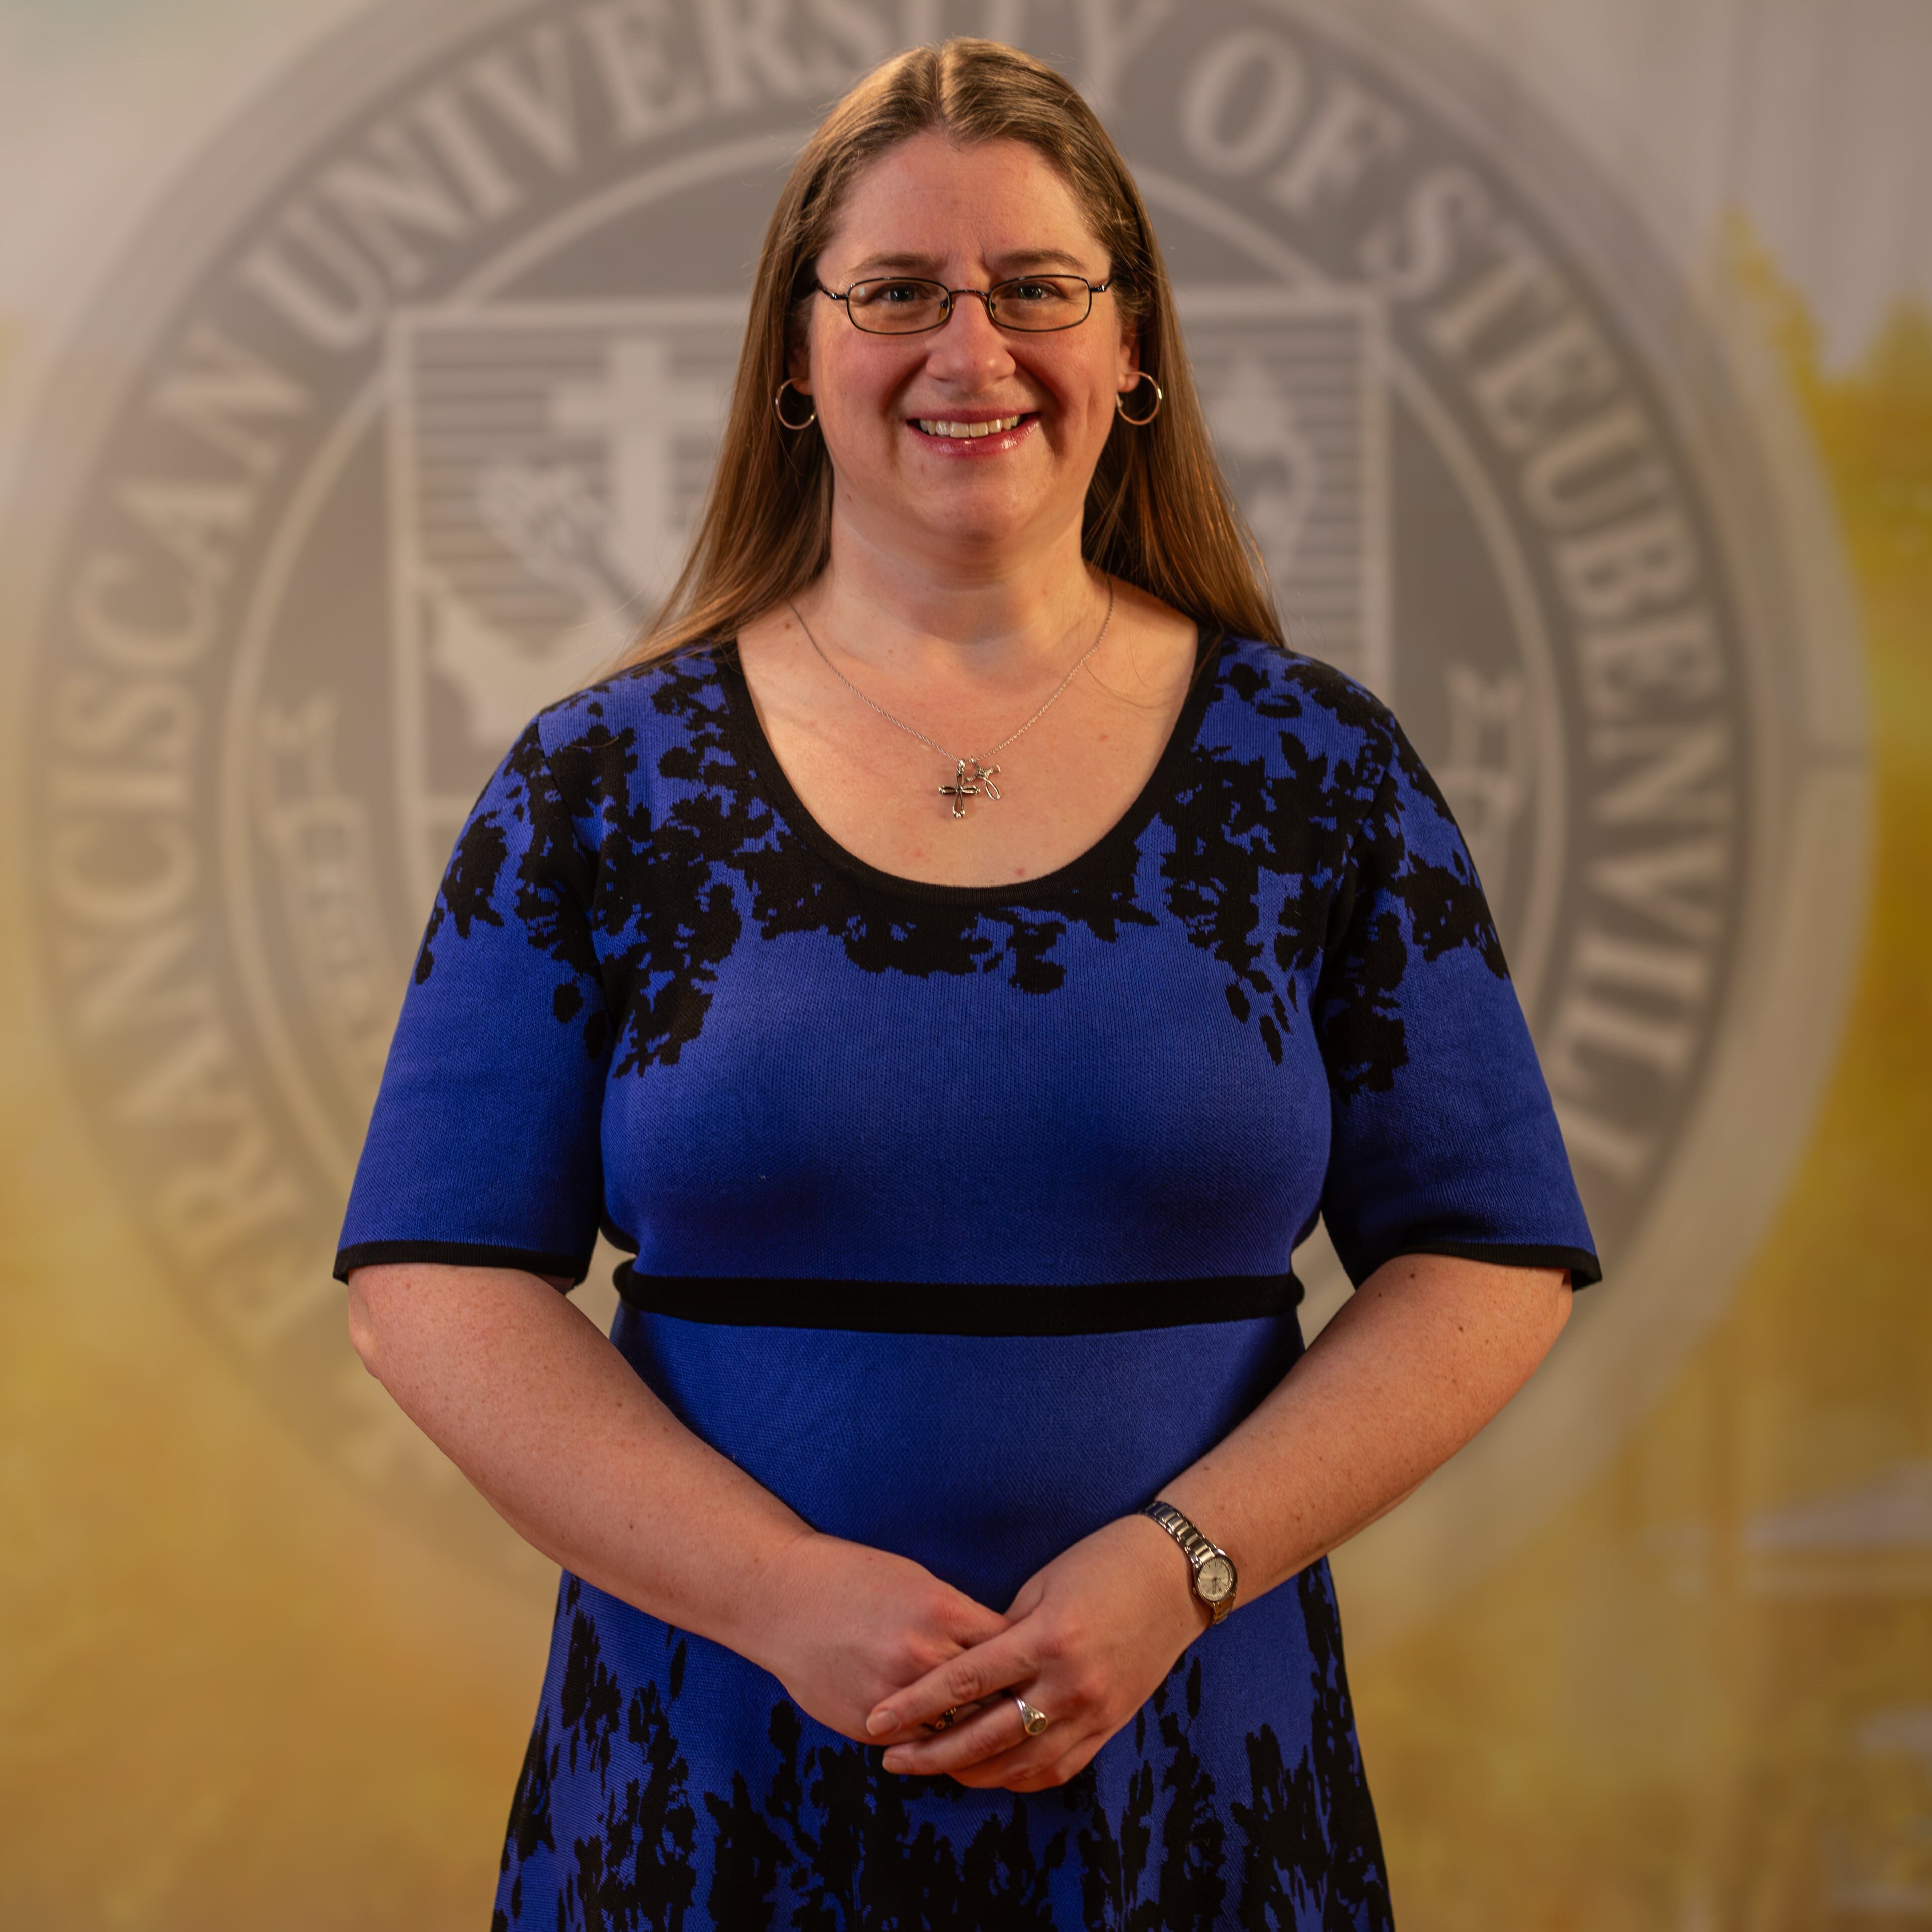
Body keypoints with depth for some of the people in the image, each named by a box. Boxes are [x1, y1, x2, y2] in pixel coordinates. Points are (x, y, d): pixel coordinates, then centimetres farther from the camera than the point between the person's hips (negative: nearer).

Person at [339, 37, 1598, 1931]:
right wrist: (777, 1588, -16)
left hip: (1187, 1780, 0)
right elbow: (432, 1277, -3)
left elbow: (1490, 1263, 0)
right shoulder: (602, 783, 0)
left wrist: (1176, 1562, -14)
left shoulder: (1317, 771, 2)